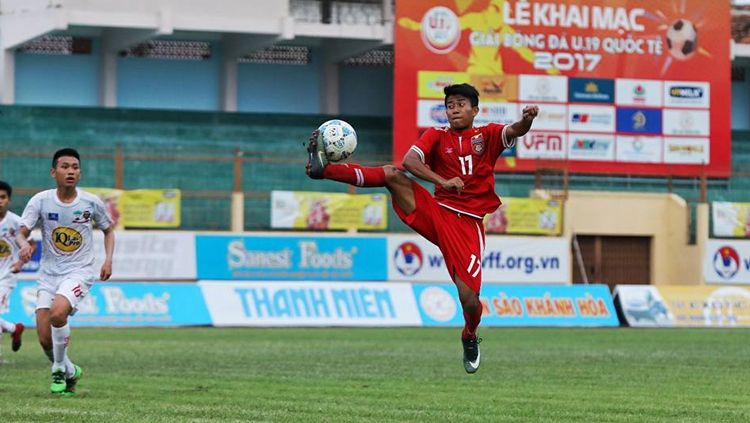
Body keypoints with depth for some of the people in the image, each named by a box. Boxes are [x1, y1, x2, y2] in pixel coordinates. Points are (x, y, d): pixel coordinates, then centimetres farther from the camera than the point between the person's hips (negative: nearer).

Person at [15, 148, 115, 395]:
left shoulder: (91, 202, -3)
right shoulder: (41, 201, -5)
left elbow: (108, 230, 13)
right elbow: (22, 232, -7)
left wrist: (108, 259, -2)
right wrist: (24, 244, -31)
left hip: (80, 271, -2)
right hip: (48, 273, 2)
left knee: (58, 312, -30)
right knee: (45, 337, -5)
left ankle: (59, 370, -9)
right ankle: (71, 372, 24)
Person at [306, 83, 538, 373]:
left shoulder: (488, 135, 7)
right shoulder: (437, 136, 8)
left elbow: (517, 131, -13)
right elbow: (409, 160, -9)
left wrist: (527, 119, -37)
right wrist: (443, 182, -24)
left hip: (467, 225, -1)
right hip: (436, 212, 1)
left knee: (468, 296, -13)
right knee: (393, 175, -21)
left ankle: (470, 338, 20)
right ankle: (323, 168, -20)